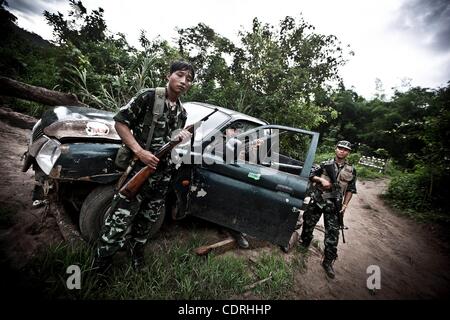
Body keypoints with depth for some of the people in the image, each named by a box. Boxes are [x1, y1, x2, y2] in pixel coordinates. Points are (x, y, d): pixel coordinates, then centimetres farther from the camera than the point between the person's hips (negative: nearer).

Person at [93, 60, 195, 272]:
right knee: (119, 222, -3)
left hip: (162, 176, 6)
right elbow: (120, 121, -8)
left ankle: (137, 255, 41)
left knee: (147, 221, 18)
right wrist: (139, 151, -19)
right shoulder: (149, 97, -6)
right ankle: (98, 268, 20)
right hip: (138, 169, -5)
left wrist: (182, 139, -1)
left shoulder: (182, 113, 13)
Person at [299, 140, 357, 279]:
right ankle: (303, 246, 36)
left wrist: (345, 205, 0)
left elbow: (350, 190, 8)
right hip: (316, 201, 0)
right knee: (308, 224, 11)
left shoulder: (351, 170, 4)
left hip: (333, 205, 1)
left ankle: (328, 262, 13)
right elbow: (311, 175, 4)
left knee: (333, 234, 0)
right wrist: (321, 180, -14)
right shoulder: (325, 165, 0)